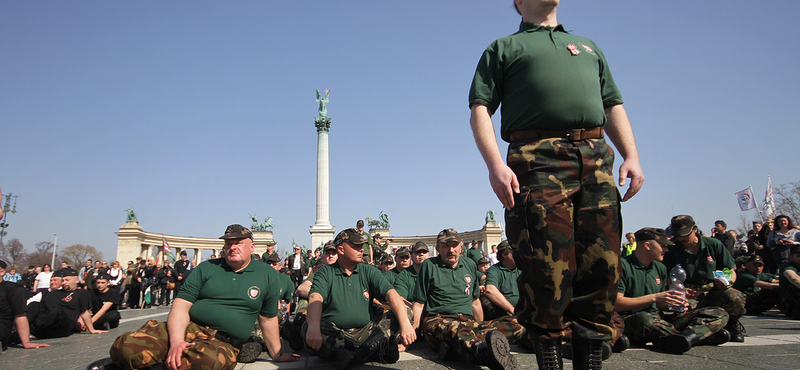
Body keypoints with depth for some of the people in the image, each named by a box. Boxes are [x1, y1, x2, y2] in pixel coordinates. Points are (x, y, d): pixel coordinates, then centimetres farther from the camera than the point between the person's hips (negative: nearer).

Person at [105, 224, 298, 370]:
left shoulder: (267, 275, 9)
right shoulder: (206, 268, 10)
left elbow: (268, 319, 16)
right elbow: (181, 305, 1)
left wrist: (276, 354, 20)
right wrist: (176, 341, -17)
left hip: (223, 342, 1)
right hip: (188, 329, 0)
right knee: (125, 347, -27)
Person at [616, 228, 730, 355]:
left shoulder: (660, 268, 18)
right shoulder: (623, 265, -7)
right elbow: (616, 304, -16)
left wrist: (673, 304, 0)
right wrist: (653, 297, -16)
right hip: (630, 319, -7)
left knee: (720, 314, -3)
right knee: (643, 319, -43)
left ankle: (687, 336, -34)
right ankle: (707, 334, -24)